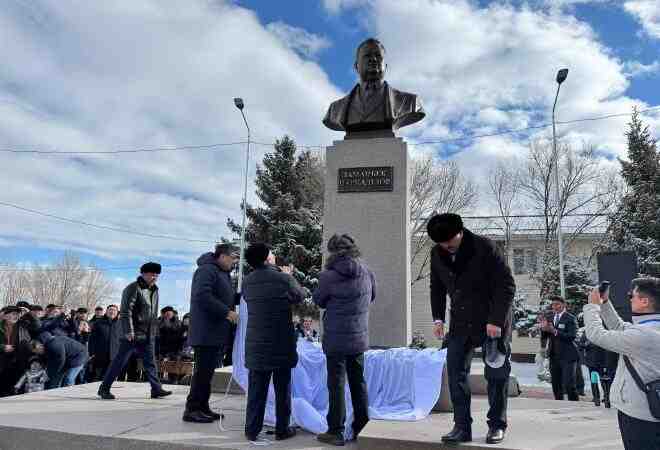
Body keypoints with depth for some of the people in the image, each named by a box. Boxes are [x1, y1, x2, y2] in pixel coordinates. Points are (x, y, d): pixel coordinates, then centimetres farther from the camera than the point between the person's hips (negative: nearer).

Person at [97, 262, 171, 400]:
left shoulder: (154, 290, 13)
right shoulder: (133, 288, -11)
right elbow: (126, 311, -16)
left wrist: (154, 331, 15)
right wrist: (129, 332, -21)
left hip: (147, 335, 8)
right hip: (133, 334, -7)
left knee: (150, 362, 8)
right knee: (120, 361, 0)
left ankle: (156, 389, 13)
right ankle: (104, 389, 12)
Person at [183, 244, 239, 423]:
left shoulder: (224, 273, 20)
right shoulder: (207, 270, -12)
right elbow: (202, 296, -23)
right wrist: (226, 312, -22)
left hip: (217, 332, 10)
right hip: (205, 332, -10)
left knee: (207, 371, 13)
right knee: (202, 371, -5)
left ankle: (202, 408, 20)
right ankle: (191, 410, 4)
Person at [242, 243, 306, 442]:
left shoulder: (247, 282, -1)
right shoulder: (284, 279, -12)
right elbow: (299, 297, 2)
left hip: (256, 344, 3)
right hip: (281, 343, -3)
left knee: (256, 389, 10)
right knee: (283, 388, 10)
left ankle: (252, 430, 15)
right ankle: (282, 429, 17)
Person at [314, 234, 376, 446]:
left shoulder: (328, 276, -17)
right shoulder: (367, 273, -3)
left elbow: (318, 301, -1)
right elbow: (372, 297, 13)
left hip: (336, 340, -4)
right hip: (360, 337, 5)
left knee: (336, 385, 6)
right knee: (358, 382, 17)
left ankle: (336, 432, 14)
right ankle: (362, 427, 26)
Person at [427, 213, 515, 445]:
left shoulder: (484, 247, -17)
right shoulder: (437, 254, -2)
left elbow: (507, 285, -15)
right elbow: (437, 288, 11)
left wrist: (496, 320, -19)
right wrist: (438, 318, 2)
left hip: (494, 321, -4)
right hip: (461, 322, 5)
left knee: (496, 373, 4)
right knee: (456, 373, 0)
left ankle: (497, 425, 19)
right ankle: (462, 426, 10)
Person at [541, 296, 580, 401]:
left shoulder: (570, 318, -7)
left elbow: (572, 336, -18)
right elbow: (545, 336, 12)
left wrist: (555, 331, -27)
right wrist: (544, 329, -10)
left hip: (567, 357, -6)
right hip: (554, 356, 6)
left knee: (569, 385, -8)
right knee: (556, 385, 13)